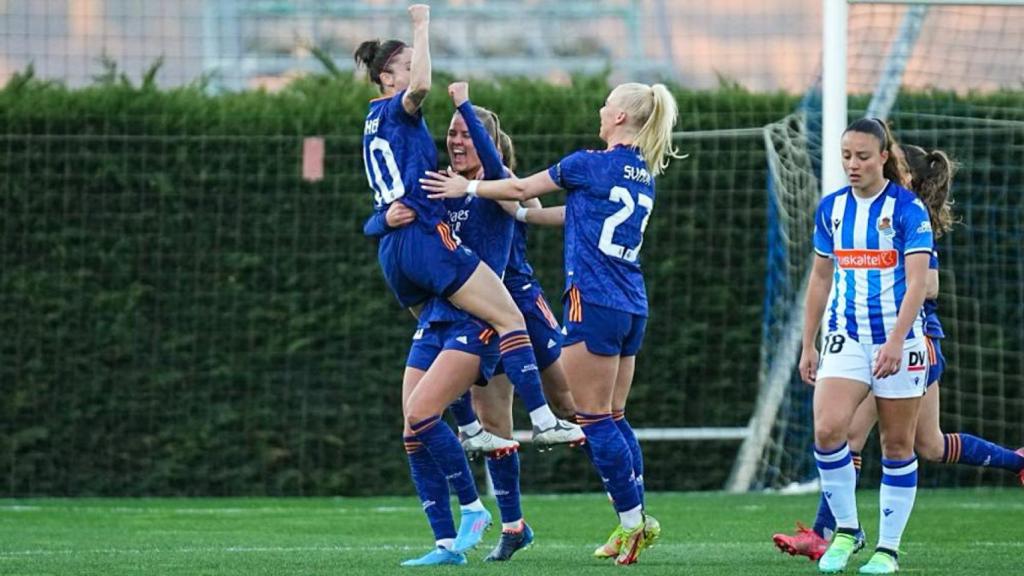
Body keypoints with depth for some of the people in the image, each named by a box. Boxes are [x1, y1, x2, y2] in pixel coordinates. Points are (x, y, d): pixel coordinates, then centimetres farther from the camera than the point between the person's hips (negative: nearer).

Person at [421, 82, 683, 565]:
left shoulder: (591, 164, -8)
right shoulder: (643, 175, 14)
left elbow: (521, 189, 3)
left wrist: (467, 187, 17)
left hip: (594, 302, -8)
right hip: (632, 307, 8)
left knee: (594, 418, -5)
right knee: (609, 419, 11)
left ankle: (633, 521, -9)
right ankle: (631, 525, 7)